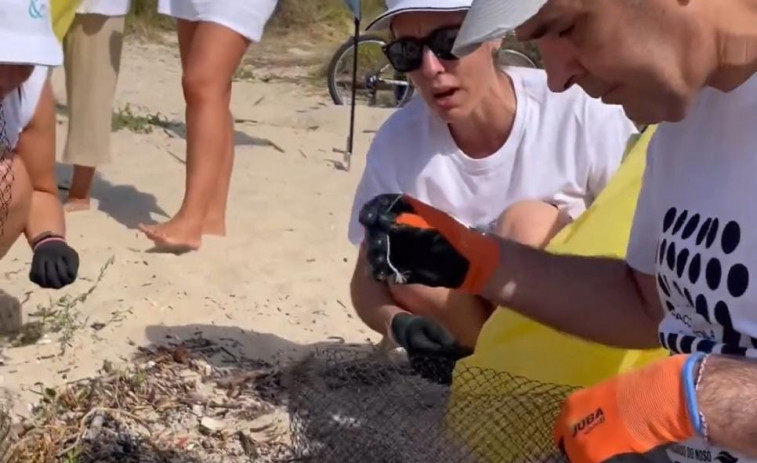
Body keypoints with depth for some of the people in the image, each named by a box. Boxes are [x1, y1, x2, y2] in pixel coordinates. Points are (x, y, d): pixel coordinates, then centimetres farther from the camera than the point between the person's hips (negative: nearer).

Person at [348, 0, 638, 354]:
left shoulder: (582, 112, -20)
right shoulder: (398, 141, -12)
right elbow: (368, 275, -8)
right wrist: (399, 324, -31)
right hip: (472, 324, 2)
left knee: (528, 222, -29)